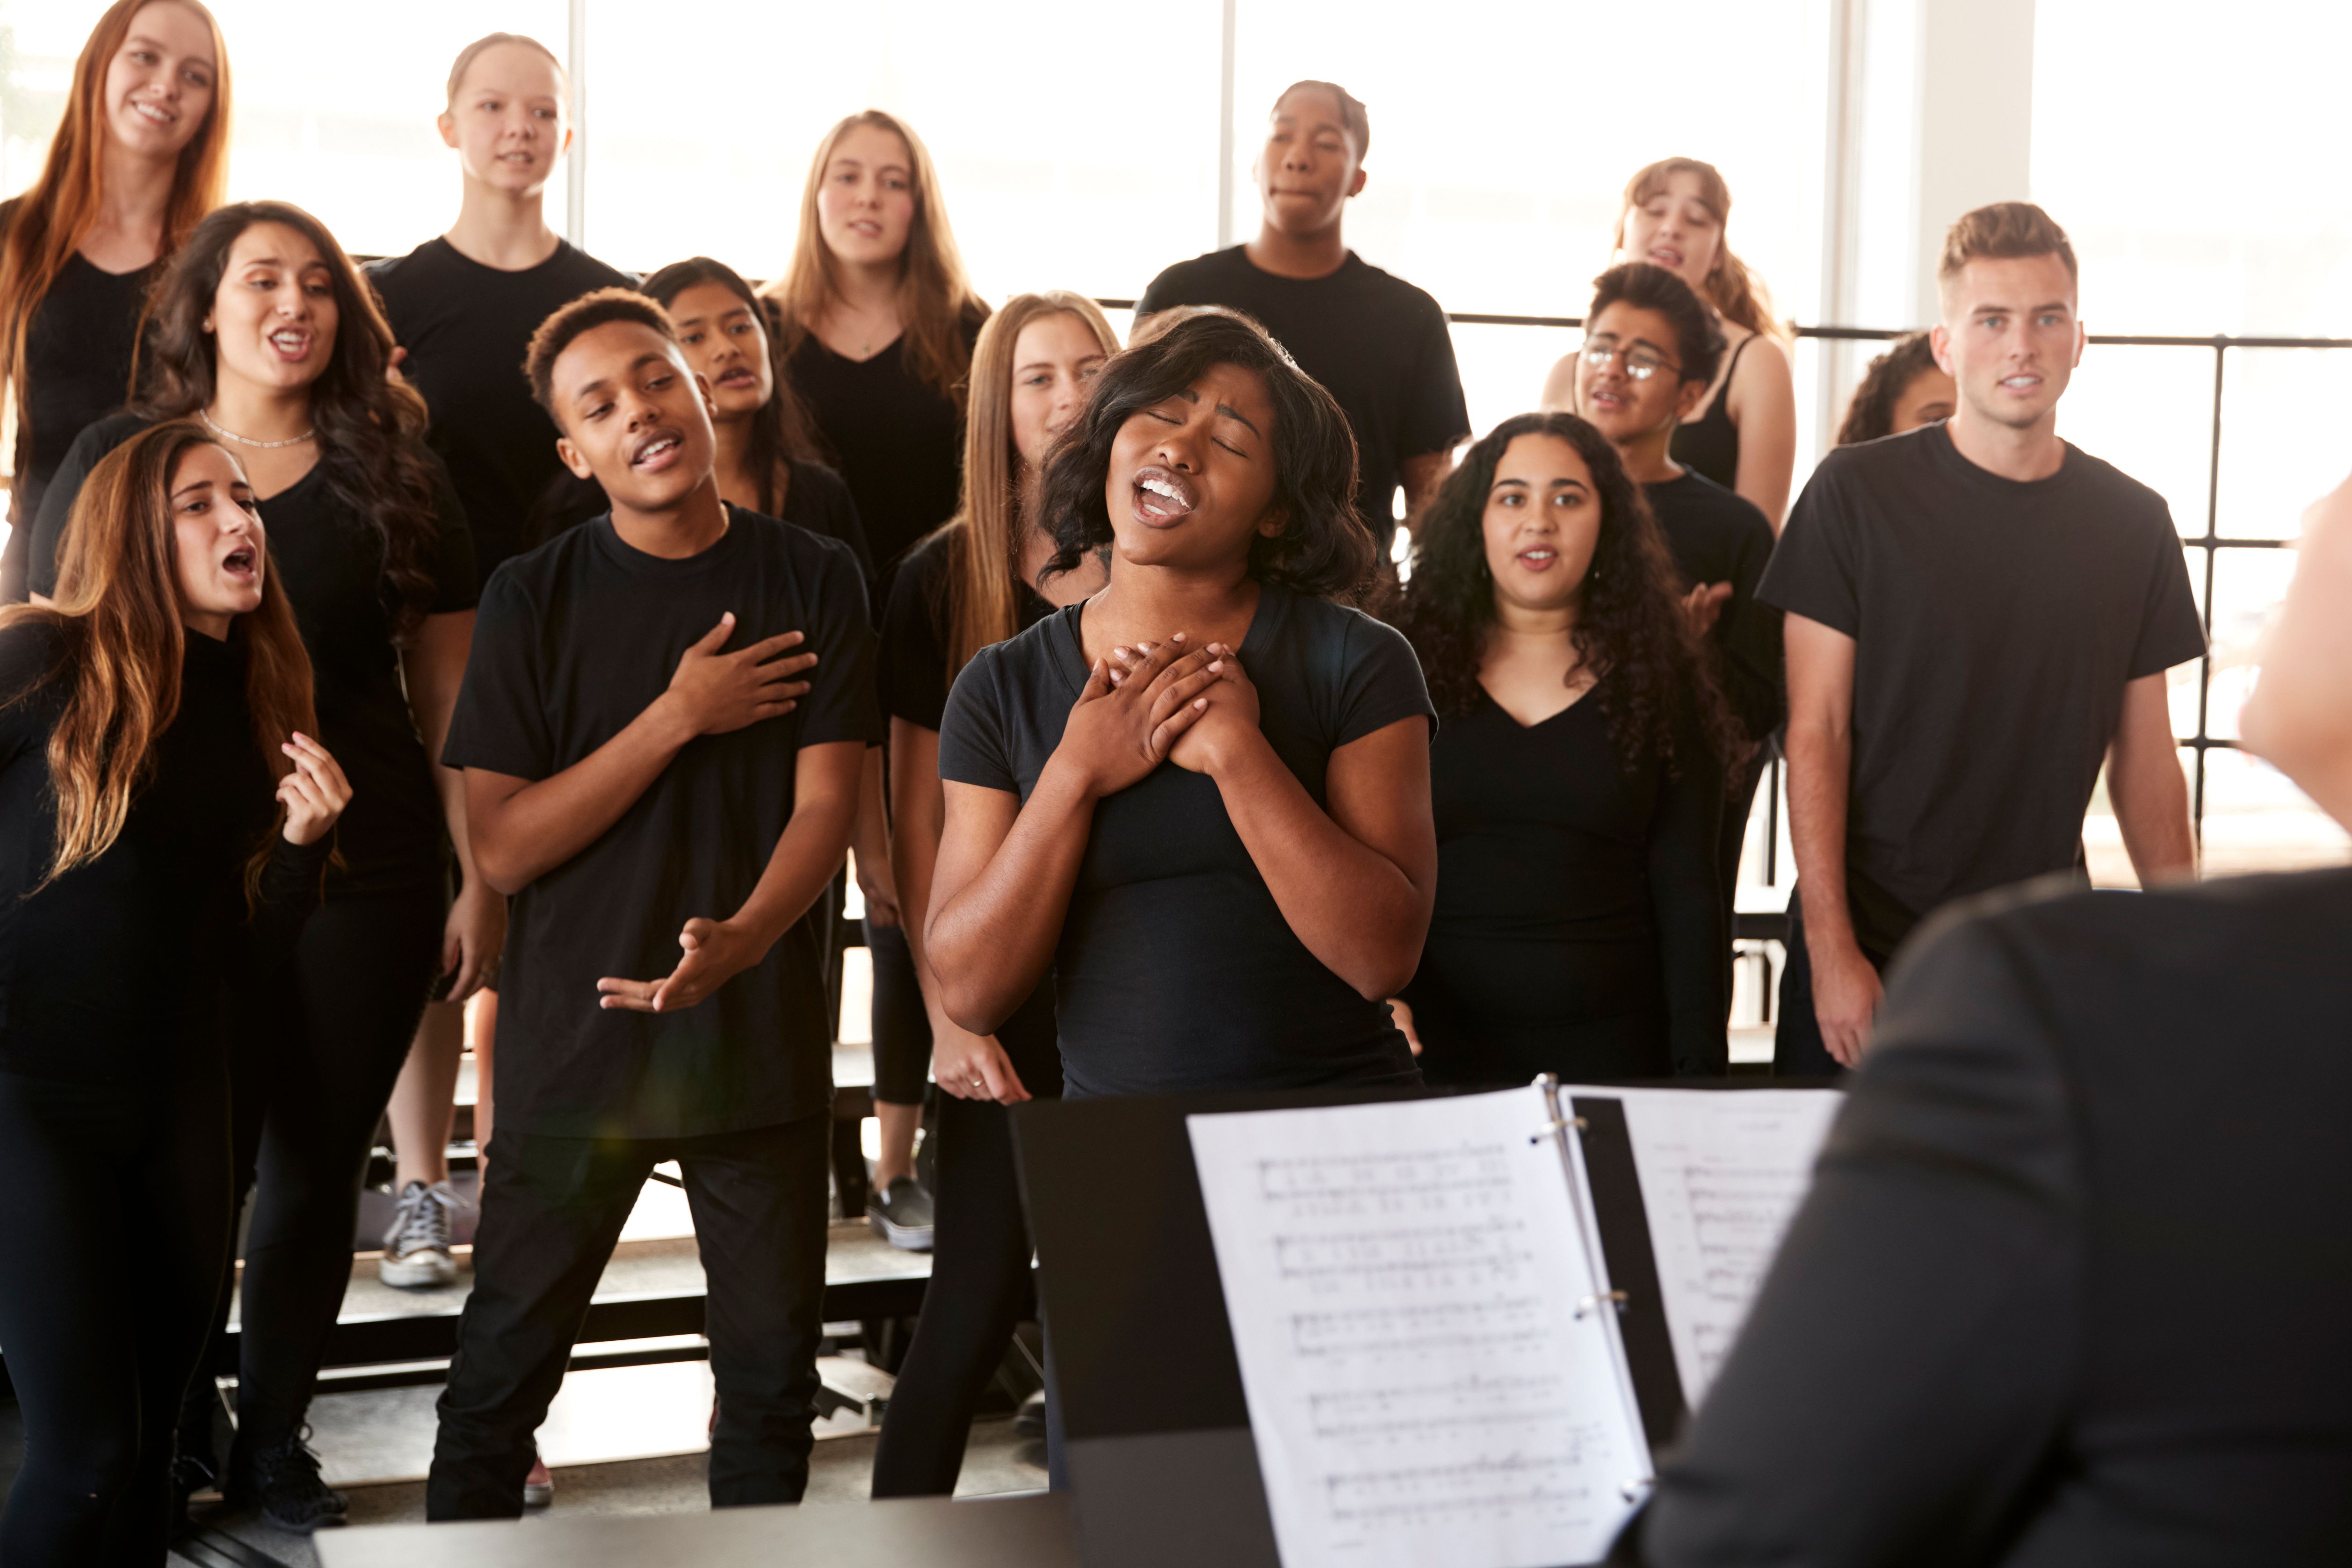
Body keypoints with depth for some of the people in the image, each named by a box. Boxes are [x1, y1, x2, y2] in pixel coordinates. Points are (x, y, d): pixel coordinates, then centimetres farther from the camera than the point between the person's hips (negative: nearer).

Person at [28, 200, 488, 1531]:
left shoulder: (391, 474, 6)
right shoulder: (119, 460, 5)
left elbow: (450, 693, 6)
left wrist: (482, 881, 1)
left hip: (367, 873, 1)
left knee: (317, 1170, 5)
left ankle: (274, 1439, 21)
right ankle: (171, 1435, 20)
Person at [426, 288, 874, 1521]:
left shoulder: (813, 583, 0)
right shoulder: (536, 598, -2)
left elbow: (826, 806, -7)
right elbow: (501, 847, -7)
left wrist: (738, 940, -26)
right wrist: (679, 717, -14)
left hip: (760, 1037, 1)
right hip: (576, 1037, -1)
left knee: (771, 1374, 9)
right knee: (501, 1370, 4)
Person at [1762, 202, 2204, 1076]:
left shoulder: (2133, 524, 6)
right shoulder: (1856, 495, -4)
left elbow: (2147, 757, 11)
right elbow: (1815, 732, -6)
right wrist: (1832, 950, -13)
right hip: (1865, 952, -2)